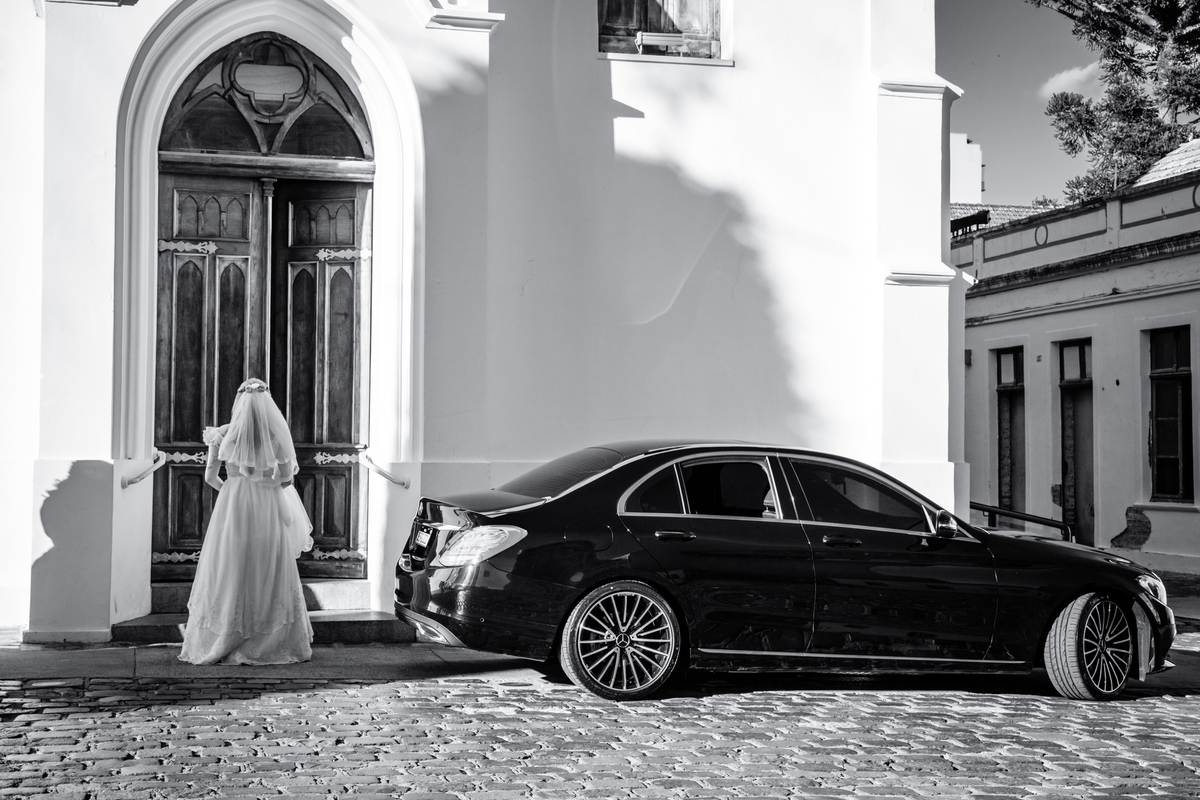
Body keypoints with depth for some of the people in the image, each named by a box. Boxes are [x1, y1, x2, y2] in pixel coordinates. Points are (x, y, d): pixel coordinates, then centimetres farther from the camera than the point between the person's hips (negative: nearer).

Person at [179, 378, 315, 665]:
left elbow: (210, 477, 3)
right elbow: (287, 479, 0)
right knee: (270, 575, 8)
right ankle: (271, 643, 11)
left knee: (229, 574, 6)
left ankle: (219, 643, 9)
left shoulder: (224, 434, -3)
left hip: (232, 510, 0)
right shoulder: (278, 434, -3)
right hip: (269, 512, 0)